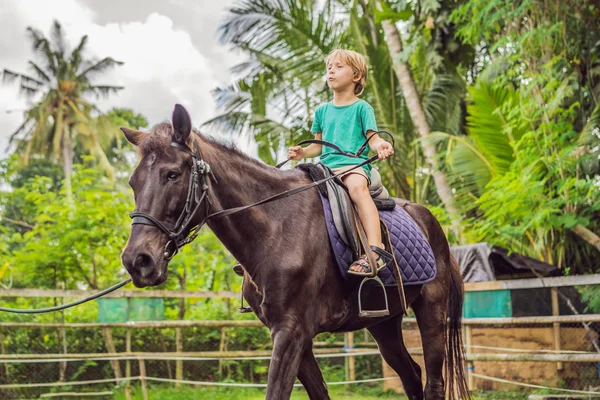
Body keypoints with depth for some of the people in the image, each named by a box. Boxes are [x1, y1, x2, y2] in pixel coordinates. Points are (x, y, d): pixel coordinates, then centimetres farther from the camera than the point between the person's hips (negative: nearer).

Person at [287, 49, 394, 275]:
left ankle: (375, 250, -51)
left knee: (357, 186, -39)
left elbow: (372, 138, 0)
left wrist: (381, 146, -24)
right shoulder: (322, 111, 22)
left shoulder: (362, 108, 8)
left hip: (354, 164, -6)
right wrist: (302, 153, 3)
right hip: (326, 165, 6)